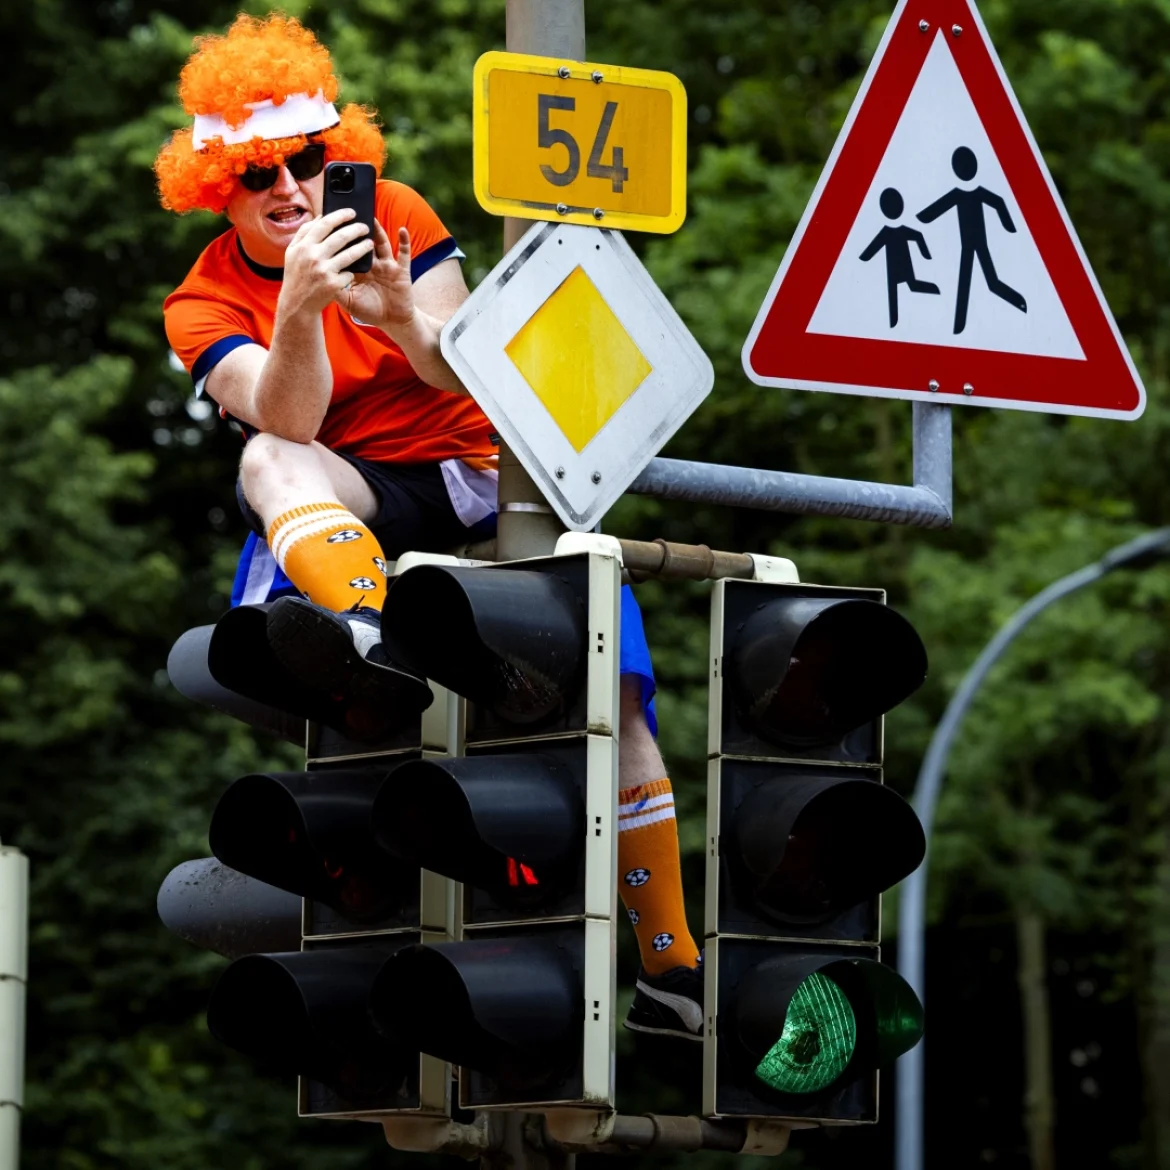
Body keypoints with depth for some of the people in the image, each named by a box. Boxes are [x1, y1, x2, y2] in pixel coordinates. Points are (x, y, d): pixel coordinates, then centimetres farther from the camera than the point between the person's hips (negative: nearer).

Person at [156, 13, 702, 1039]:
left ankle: (672, 964, -15)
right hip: (350, 508, -1)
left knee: (612, 686, -19)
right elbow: (290, 421, -23)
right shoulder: (205, 306, -4)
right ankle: (370, 636, -62)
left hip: (474, 475, 1)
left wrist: (403, 318, -31)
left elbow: (463, 373, -9)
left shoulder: (395, 218, 0)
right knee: (270, 459, -33)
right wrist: (299, 307, -41)